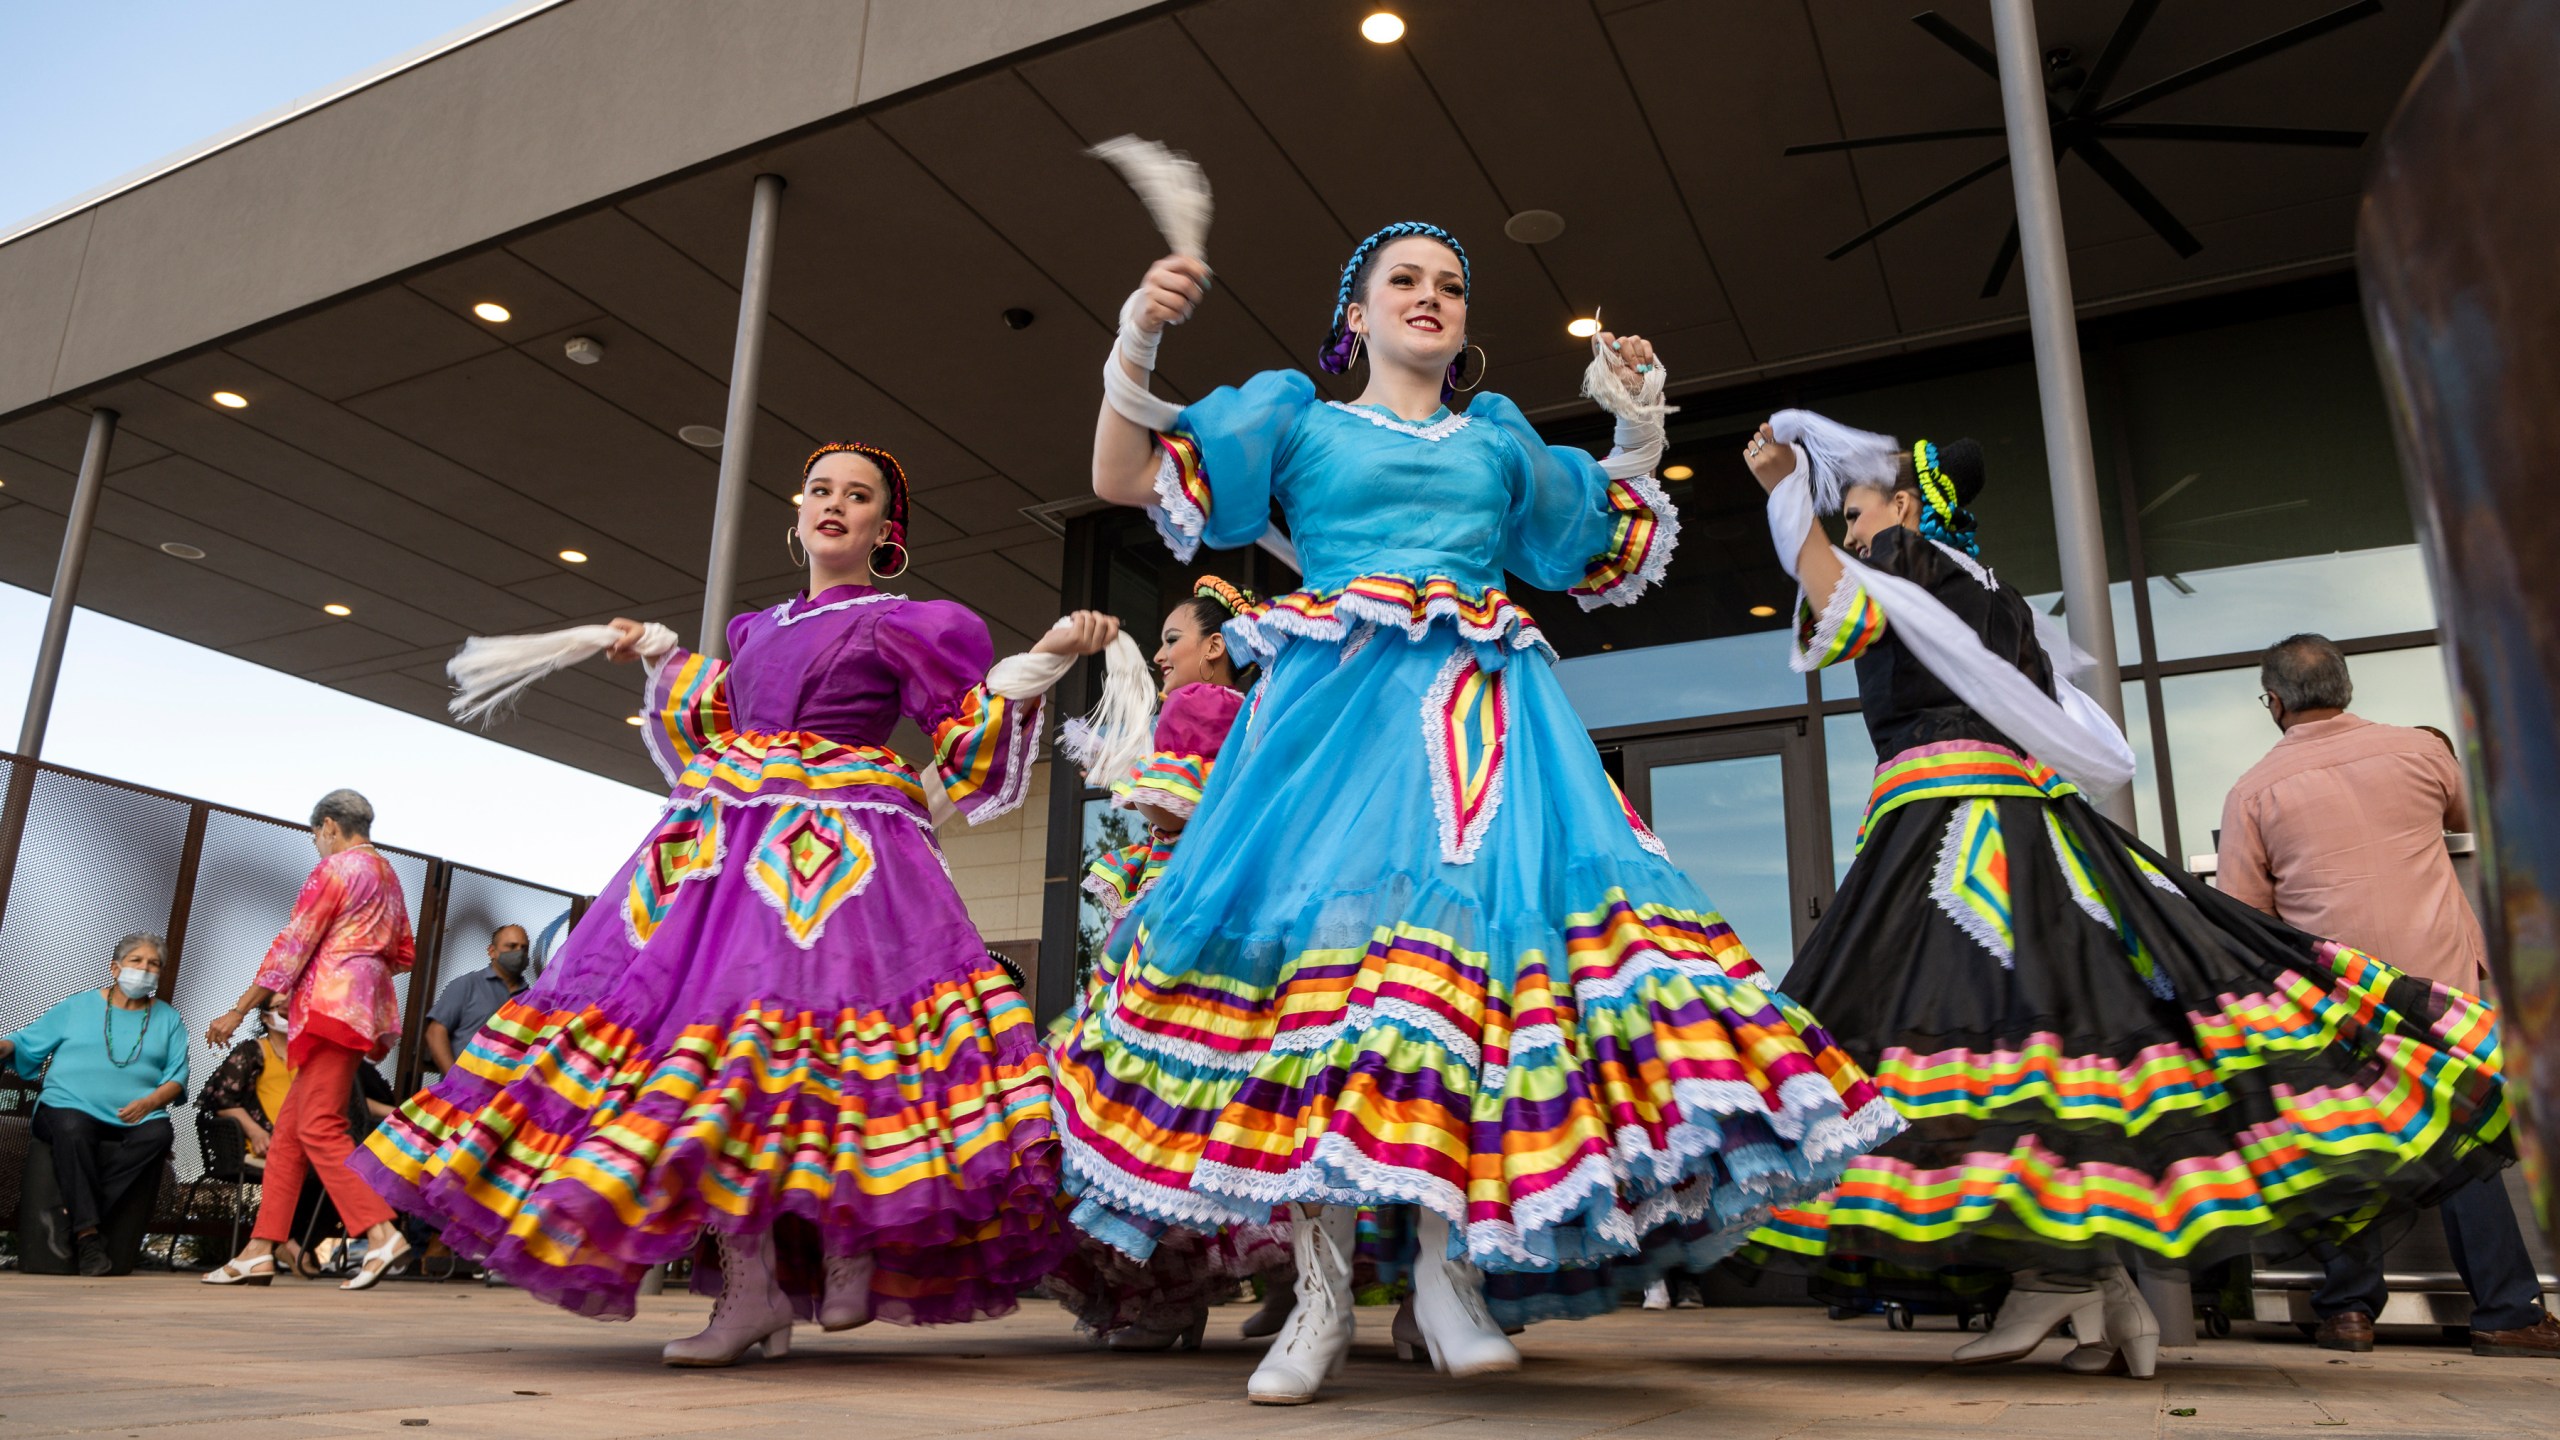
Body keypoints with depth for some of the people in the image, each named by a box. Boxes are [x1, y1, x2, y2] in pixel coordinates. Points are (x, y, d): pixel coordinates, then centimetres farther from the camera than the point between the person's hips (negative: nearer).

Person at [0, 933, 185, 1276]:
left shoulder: (168, 1019, 17)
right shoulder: (77, 1007, 17)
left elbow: (177, 1077, 9)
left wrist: (149, 1102, -10)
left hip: (135, 1118, 1)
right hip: (71, 1106, -1)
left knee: (159, 1133, -32)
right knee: (72, 1127, -37)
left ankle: (78, 1210, -30)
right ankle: (87, 1235, -33)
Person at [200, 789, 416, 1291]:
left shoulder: (334, 868, -5)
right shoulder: (387, 874, 21)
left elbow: (292, 946, -8)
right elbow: (404, 955, 25)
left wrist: (239, 1011, -4)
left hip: (332, 1005, -9)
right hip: (364, 1010, 9)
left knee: (320, 1127, -12)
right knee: (289, 1129, 9)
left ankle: (381, 1234, -20)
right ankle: (260, 1250, 8)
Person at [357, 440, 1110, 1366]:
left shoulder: (908, 626, 8)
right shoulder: (756, 630, 24)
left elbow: (974, 743, 3)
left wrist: (1048, 658, -6)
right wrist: (661, 661, 38)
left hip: (843, 852, -5)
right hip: (725, 843, 6)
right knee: (696, 1004, -8)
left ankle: (853, 1245, -5)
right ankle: (750, 1291, -7)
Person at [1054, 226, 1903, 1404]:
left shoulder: (1499, 441, 27)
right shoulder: (1298, 421, 19)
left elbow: (1607, 558, 29)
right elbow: (1121, 479, 12)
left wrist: (1636, 434, 19)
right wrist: (1136, 344, -1)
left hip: (1478, 716, 2)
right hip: (1334, 704, -1)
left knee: (1469, 919, -18)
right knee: (1312, 919, -14)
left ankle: (1449, 1273, -11)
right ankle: (1320, 1292, -6)